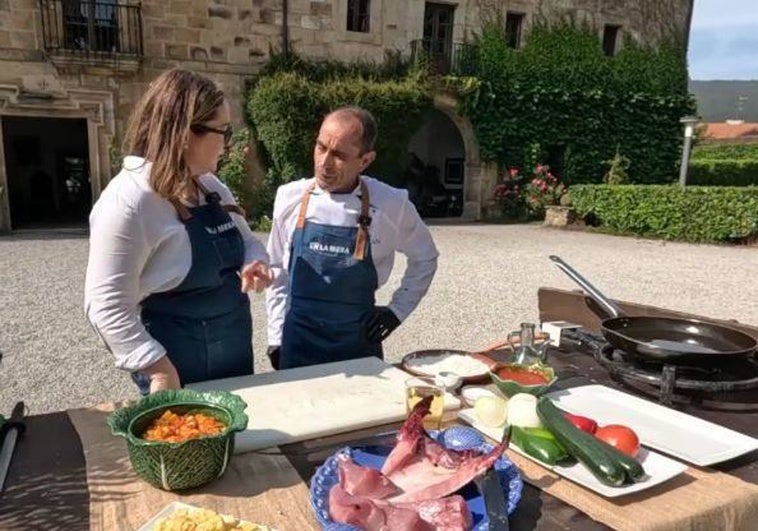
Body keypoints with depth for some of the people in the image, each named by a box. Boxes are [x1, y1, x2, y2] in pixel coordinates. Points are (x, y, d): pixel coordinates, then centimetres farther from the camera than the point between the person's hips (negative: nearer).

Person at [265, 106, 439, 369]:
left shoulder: (391, 205, -10)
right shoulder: (290, 197, -6)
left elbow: (424, 258, 8)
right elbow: (277, 270, 5)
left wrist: (398, 310, 3)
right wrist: (276, 338, 6)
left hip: (359, 342, 0)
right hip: (298, 342, 1)